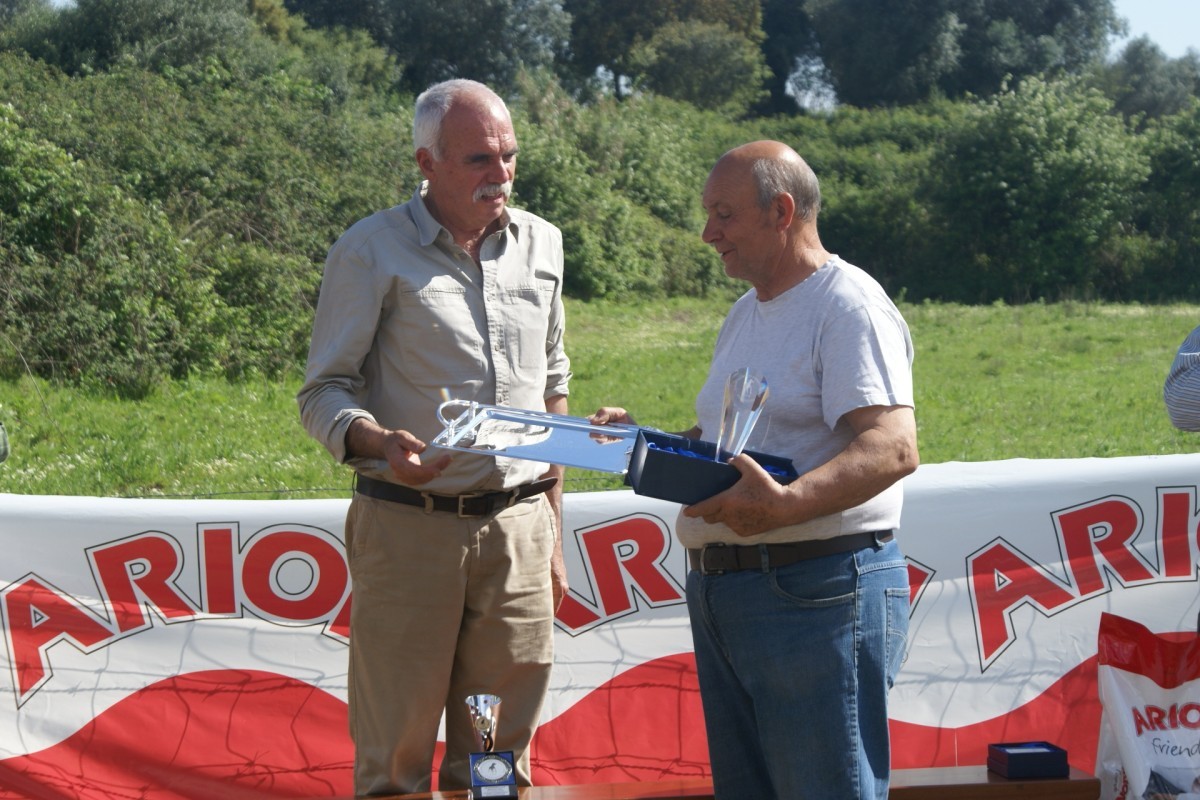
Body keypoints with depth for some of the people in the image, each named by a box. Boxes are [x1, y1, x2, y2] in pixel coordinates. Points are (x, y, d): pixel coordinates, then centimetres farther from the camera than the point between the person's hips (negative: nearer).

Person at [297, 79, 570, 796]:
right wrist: (379, 442, -25)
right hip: (409, 527, -4)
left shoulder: (541, 244, 12)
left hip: (519, 527, 4)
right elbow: (323, 392, -2)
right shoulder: (372, 251, -3)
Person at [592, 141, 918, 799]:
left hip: (816, 593, -10)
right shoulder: (745, 314, 21)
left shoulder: (848, 306, -10)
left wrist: (786, 503, -36)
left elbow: (893, 448, -22)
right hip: (718, 591, 10)